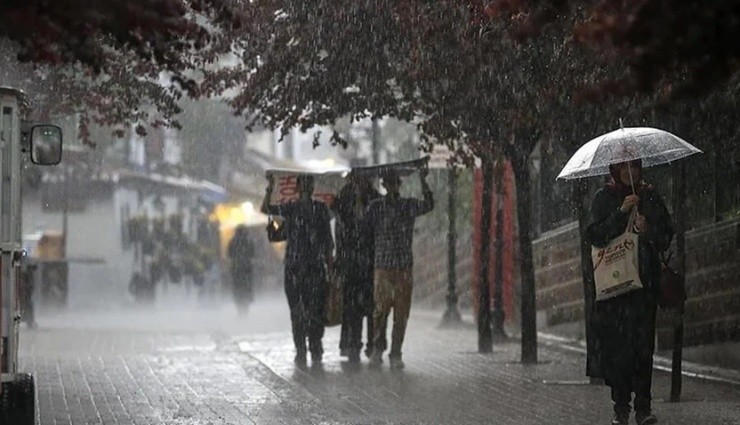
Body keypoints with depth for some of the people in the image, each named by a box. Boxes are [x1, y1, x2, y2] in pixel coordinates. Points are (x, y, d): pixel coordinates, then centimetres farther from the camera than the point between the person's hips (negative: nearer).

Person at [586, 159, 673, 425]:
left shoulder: (651, 198, 12)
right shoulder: (604, 198, 7)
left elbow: (666, 238, 10)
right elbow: (596, 235, -5)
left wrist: (647, 230, -10)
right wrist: (621, 212, -14)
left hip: (645, 280, 1)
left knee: (643, 343, -6)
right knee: (617, 342, -6)